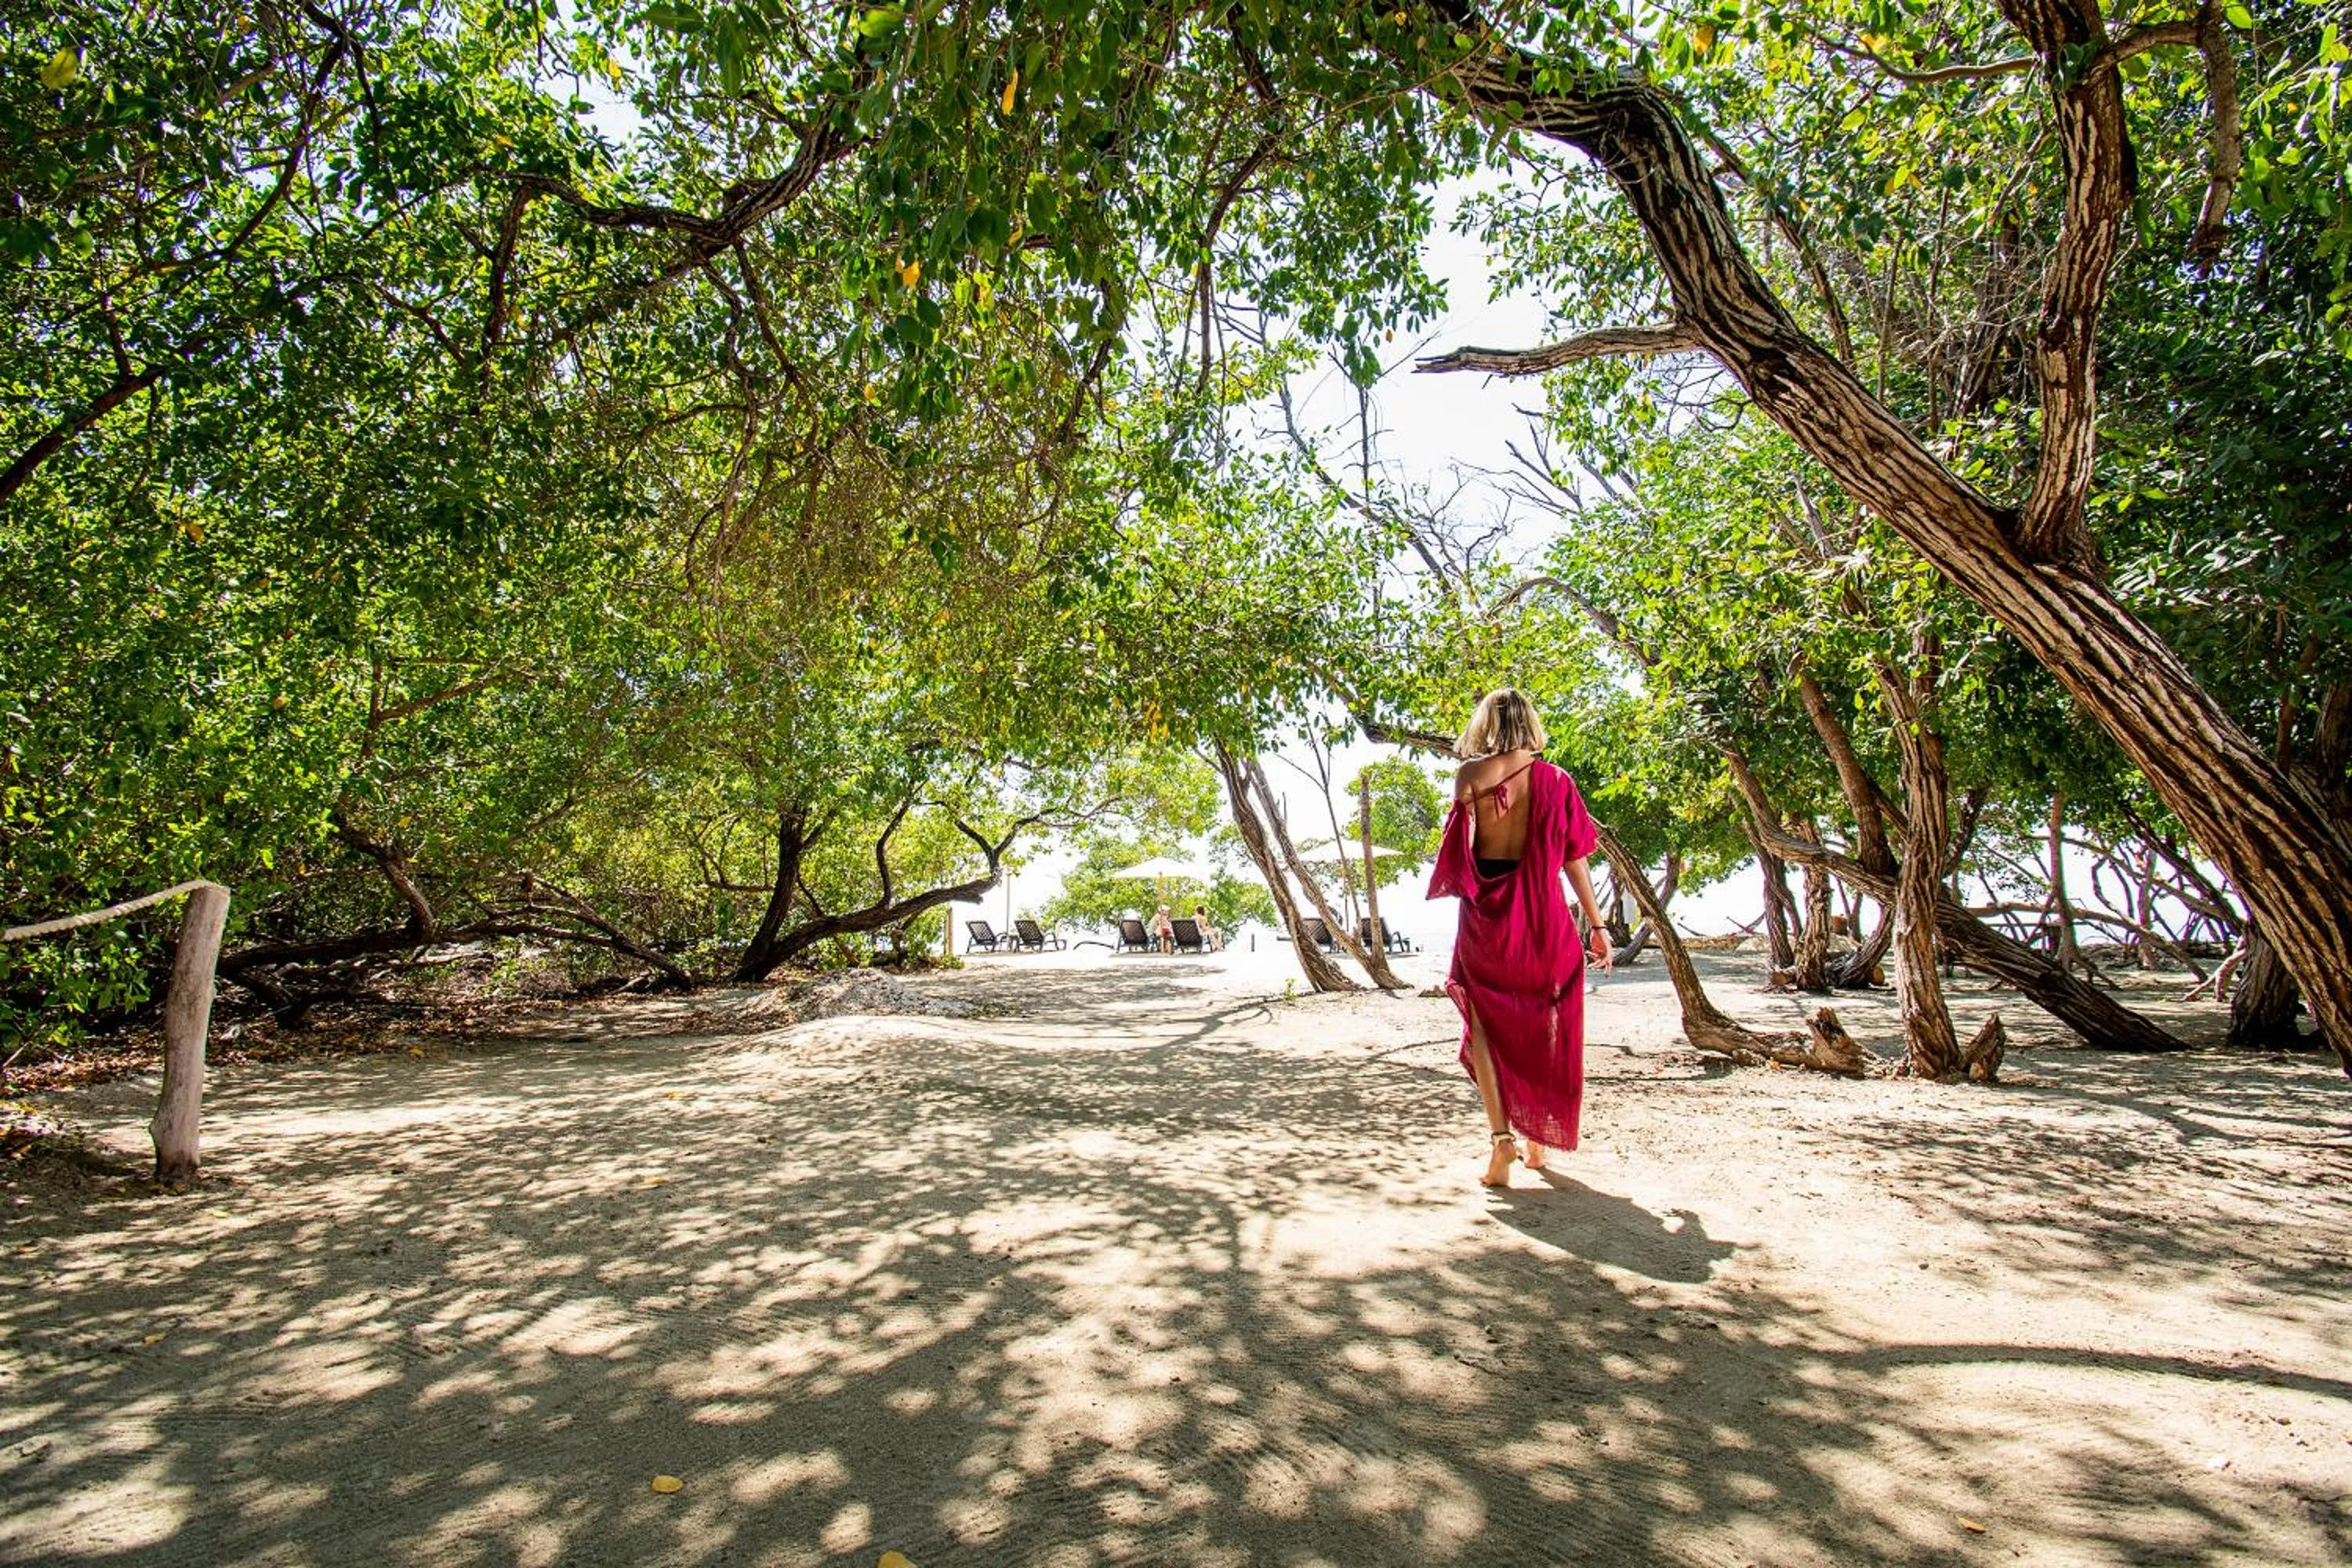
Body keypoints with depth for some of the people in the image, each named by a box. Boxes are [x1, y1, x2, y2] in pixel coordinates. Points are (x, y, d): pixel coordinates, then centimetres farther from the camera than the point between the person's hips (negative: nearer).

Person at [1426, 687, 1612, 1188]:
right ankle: (1538, 1138, 26)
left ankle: (1502, 1135, -8)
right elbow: (1574, 860, 1)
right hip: (1543, 918, 2)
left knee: (1485, 1027, 8)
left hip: (1485, 917, -2)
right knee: (1542, 1029, 16)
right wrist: (1597, 925, 7)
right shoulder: (1554, 779, 0)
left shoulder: (1469, 777, -4)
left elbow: (1456, 851, -7)